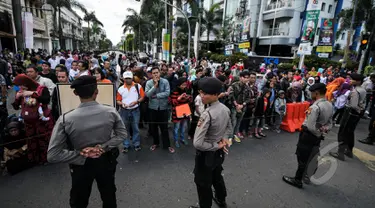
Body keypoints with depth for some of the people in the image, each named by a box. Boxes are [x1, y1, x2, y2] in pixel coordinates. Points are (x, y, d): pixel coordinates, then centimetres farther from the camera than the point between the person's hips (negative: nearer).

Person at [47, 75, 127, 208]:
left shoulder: (65, 119, -23)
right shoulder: (111, 112, -20)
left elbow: (53, 156, -21)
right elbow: (122, 134, -9)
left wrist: (81, 155, -16)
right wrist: (103, 147, -16)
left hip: (81, 165, 0)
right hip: (106, 161, 1)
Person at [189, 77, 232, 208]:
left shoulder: (207, 114, -32)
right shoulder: (225, 109, -7)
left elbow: (197, 143, -32)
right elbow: (229, 128, 8)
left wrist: (216, 146, -19)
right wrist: (225, 138, -7)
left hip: (206, 155, -8)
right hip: (219, 152, 8)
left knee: (203, 183, 16)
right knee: (217, 177, 31)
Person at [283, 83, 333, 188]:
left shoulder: (315, 107, -26)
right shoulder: (330, 105, 2)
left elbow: (310, 127, -26)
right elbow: (330, 124, 8)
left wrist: (318, 133, -10)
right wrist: (323, 132, 2)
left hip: (308, 135, -8)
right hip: (318, 136, 9)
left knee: (302, 158, 5)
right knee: (312, 158, 21)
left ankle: (297, 180, 19)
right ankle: (307, 177, 38)